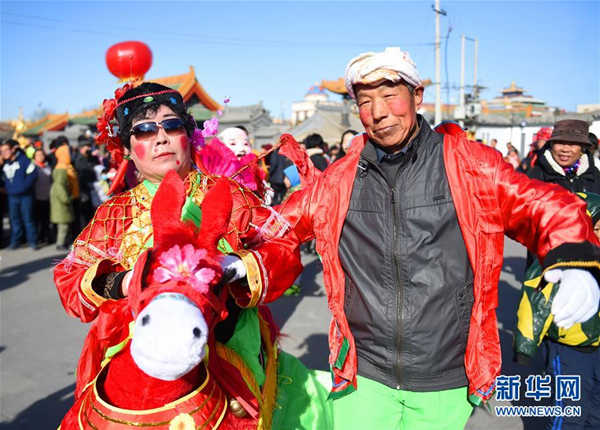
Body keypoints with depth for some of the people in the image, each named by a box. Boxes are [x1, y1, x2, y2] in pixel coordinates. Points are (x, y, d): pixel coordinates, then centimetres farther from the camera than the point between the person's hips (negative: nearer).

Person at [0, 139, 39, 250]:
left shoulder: (24, 160, -8)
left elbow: (33, 174, -13)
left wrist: (24, 186, -16)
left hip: (25, 196, -6)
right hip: (12, 196, 6)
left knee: (28, 219, -1)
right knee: (14, 220, 10)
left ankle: (33, 241, 6)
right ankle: (15, 241, 18)